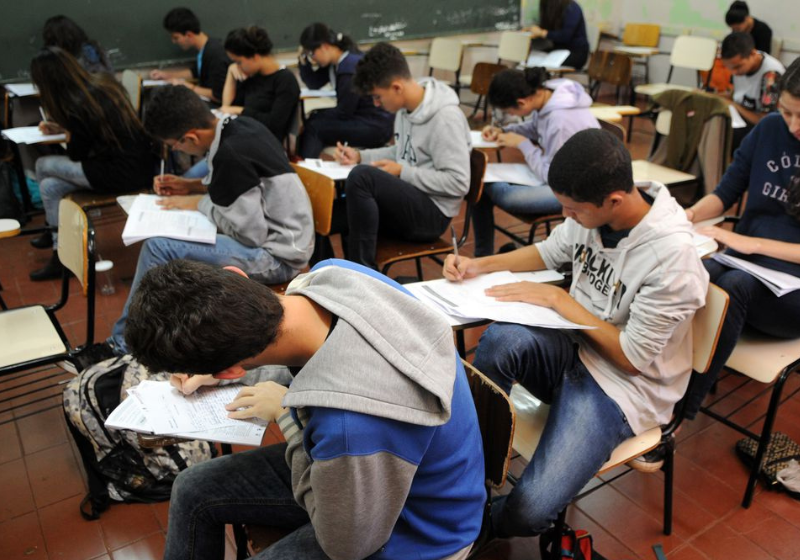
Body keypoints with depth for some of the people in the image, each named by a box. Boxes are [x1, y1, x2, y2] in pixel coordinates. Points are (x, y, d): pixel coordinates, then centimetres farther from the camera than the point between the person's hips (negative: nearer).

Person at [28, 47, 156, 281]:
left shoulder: (77, 106, -19)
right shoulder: (102, 81, 6)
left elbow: (76, 156, -2)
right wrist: (62, 127, 25)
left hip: (124, 174, -9)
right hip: (141, 163, 9)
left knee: (43, 165, 5)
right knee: (50, 186, 10)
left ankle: (54, 232, 26)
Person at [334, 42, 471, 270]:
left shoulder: (446, 117, -19)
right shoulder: (405, 107, 7)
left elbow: (458, 183, -23)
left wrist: (402, 172, -19)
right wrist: (360, 156, 8)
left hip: (432, 213, -8)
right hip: (407, 201, 9)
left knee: (362, 176, -30)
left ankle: (363, 269, -19)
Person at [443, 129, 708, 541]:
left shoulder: (671, 256, -25)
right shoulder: (591, 211, -7)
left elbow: (632, 358, -17)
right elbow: (549, 252, 14)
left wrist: (557, 298, -17)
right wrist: (480, 265, 0)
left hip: (623, 385, -5)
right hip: (575, 348, 6)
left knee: (527, 513, -24)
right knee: (502, 338, -32)